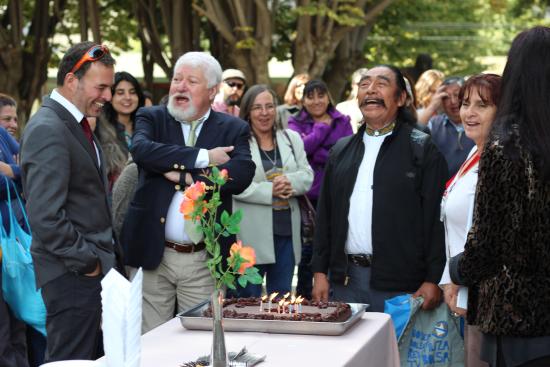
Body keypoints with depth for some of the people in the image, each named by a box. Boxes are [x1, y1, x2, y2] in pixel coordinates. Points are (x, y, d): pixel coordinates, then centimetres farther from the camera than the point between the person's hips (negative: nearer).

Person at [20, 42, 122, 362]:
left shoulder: (75, 123, 14)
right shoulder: (48, 130, -18)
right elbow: (46, 216, -24)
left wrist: (105, 256, 13)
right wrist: (86, 262, -16)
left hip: (94, 266, 10)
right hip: (73, 275, -10)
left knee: (97, 357, 14)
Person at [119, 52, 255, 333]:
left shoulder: (233, 129, 6)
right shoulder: (151, 118, 7)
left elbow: (242, 174, -12)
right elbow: (141, 150, -16)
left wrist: (184, 176, -14)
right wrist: (203, 157, -15)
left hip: (204, 261, 0)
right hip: (152, 256, 0)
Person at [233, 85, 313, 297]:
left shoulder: (292, 138, 14)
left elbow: (307, 176, 8)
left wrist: (289, 182, -13)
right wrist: (269, 190, -18)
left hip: (286, 230, 5)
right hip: (252, 234, -5)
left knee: (281, 299, 12)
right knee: (249, 297, 2)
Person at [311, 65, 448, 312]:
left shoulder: (423, 149, -1)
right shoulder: (341, 150, 15)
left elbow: (436, 218, -6)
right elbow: (325, 214, 15)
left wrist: (432, 280, -11)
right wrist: (320, 271, 9)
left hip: (399, 286, -4)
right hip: (344, 280, 4)